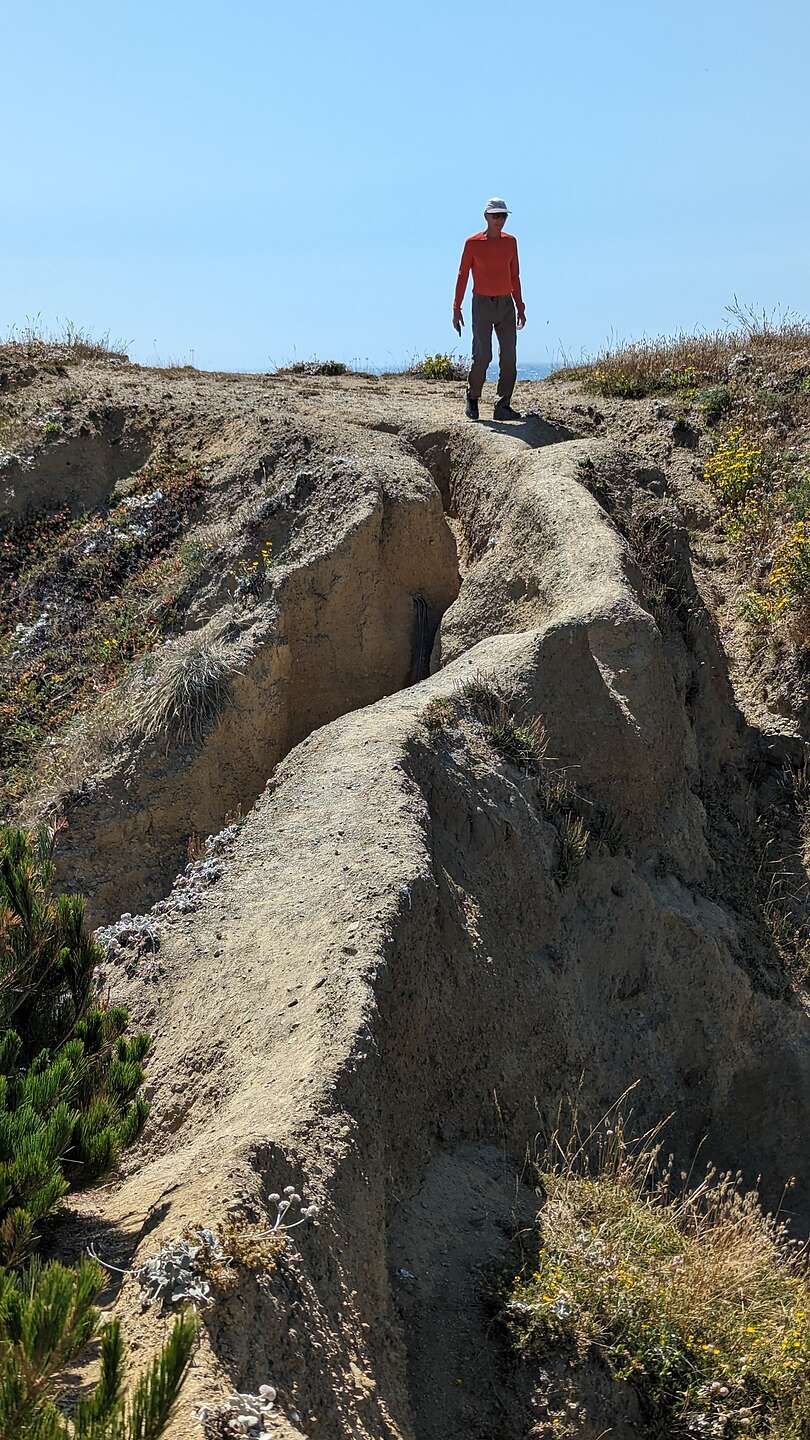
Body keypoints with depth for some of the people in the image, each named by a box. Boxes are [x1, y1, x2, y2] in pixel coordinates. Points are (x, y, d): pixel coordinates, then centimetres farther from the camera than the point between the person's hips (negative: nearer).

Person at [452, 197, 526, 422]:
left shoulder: (510, 242, 9)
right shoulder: (473, 243, -3)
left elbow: (514, 276, 15)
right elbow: (462, 275, -1)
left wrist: (520, 308, 12)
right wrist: (456, 309, -6)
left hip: (506, 304, 4)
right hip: (482, 304, -4)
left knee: (509, 357, -3)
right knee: (482, 355, -11)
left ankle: (503, 407, 1)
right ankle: (472, 399, 11)